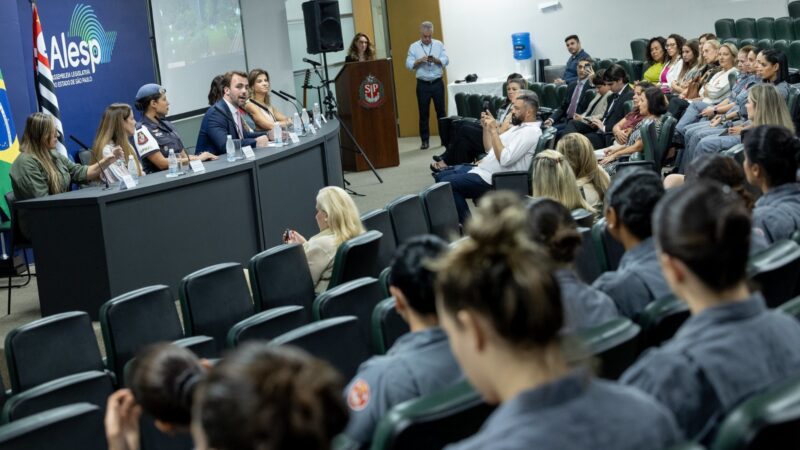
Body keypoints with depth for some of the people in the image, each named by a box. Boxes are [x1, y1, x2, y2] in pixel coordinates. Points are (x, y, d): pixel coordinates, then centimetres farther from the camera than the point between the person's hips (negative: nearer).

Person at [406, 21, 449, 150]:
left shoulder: (439, 45, 6)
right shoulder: (413, 47, 4)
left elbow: (446, 61, -3)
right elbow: (409, 65, -3)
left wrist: (435, 60, -21)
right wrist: (419, 61, -21)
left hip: (437, 83, 1)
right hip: (423, 84, 0)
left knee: (441, 111, 5)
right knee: (423, 113, 2)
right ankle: (425, 140, 8)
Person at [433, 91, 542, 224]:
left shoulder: (530, 132, -15)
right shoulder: (519, 126, 16)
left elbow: (505, 159, -26)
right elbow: (490, 149, 20)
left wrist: (494, 130, -22)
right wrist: (486, 127, 7)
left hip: (492, 179, -11)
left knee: (447, 183, -20)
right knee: (441, 175, 10)